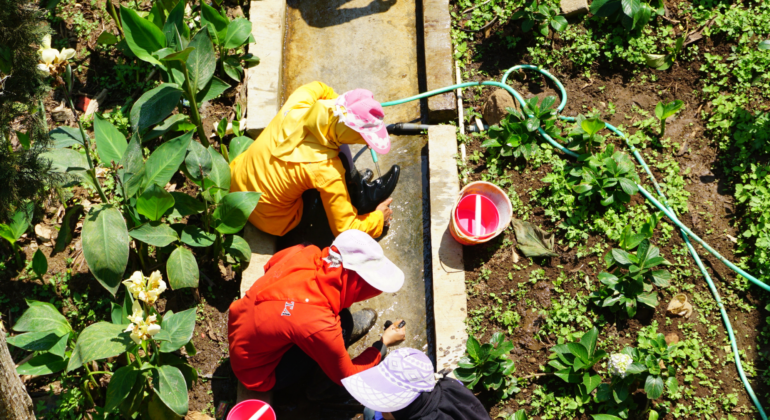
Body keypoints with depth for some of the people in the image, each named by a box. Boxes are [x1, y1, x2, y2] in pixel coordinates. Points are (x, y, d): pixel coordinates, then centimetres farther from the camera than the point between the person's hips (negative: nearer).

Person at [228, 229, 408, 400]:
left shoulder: (303, 255, -20)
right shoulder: (319, 327, -36)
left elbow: (270, 265, 9)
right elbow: (346, 377, -14)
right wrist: (384, 343, -3)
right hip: (260, 374, -7)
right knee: (344, 325, -21)